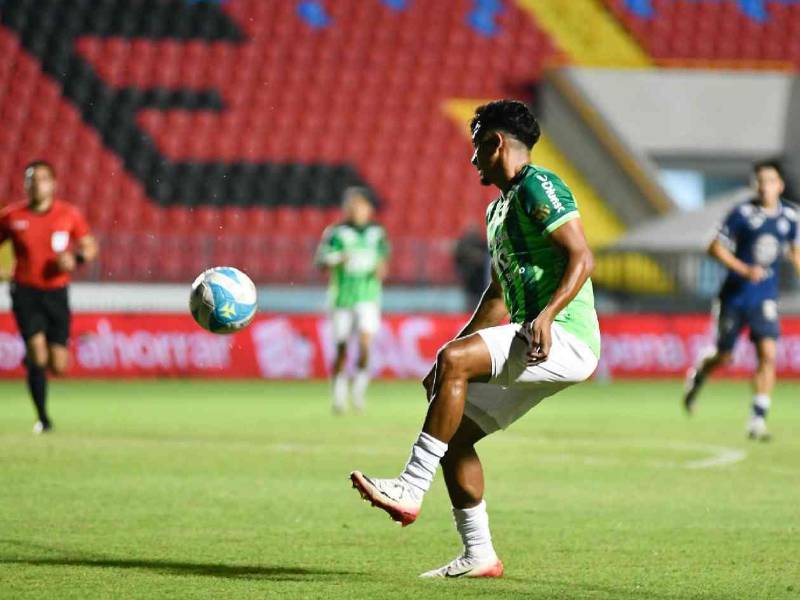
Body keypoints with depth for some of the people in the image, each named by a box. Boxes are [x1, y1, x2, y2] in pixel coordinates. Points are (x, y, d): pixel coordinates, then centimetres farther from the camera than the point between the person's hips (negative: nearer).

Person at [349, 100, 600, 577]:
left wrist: (546, 316, -30)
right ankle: (479, 555, 9)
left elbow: (582, 258, -17)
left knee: (454, 361, -28)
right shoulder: (499, 210, 23)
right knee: (456, 431, 5)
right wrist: (447, 367, 25)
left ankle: (410, 490, -29)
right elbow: (500, 296, 30)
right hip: (536, 345, 10)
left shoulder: (538, 187, -7)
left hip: (566, 338, -10)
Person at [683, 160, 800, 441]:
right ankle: (697, 375, 44)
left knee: (768, 354, -15)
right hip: (735, 295, -2)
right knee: (724, 357, 8)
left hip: (765, 298, 2)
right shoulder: (742, 213, -11)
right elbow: (716, 248, -9)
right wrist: (745, 270, -21)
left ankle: (758, 419, -10)